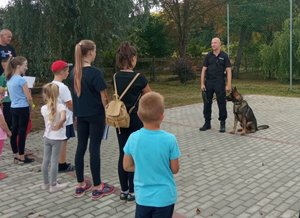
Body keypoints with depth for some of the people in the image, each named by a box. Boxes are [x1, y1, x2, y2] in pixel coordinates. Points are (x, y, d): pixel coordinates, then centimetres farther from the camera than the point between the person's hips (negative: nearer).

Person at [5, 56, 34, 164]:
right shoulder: (21, 80, -17)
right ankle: (21, 157, 7)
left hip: (13, 108, 8)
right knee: (22, 133, -1)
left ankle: (16, 156, 21)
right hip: (22, 109, -8)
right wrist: (31, 106, 4)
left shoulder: (9, 79, 8)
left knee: (14, 132, 11)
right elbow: (29, 97, -13)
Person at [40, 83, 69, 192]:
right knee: (54, 161, 3)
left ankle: (46, 183, 27)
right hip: (57, 138, -4)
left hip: (47, 137, 4)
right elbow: (63, 118, -33)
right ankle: (53, 185, 12)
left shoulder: (43, 108, -4)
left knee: (45, 160, 13)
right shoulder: (61, 106, -16)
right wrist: (59, 125, -17)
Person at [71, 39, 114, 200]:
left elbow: (74, 93, 10)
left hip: (81, 115, 7)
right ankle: (97, 187, 10)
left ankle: (81, 185, 21)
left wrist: (77, 111, 16)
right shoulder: (95, 72, -16)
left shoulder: (75, 72, 4)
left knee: (81, 147, 11)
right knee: (94, 149, -1)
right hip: (96, 115, -6)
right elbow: (103, 96, -15)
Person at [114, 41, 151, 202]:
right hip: (135, 120, -5)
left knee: (123, 154, 11)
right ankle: (132, 191, 14)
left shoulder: (116, 77, 2)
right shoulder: (138, 78, -15)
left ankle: (123, 190, 20)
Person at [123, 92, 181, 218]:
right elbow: (175, 169, -9)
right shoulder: (169, 139, -19)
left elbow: (127, 166, -2)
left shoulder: (133, 138, -13)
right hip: (165, 197, -1)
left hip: (142, 197, 2)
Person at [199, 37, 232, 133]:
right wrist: (202, 83, -2)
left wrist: (228, 85, -11)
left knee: (221, 103, 2)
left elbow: (228, 71, -4)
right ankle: (207, 123, 19)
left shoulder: (224, 56, -1)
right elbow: (204, 70, 5)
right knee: (207, 103, 7)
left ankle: (222, 124, 12)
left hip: (220, 83, -3)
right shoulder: (208, 56, 6)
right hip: (208, 82, 3)